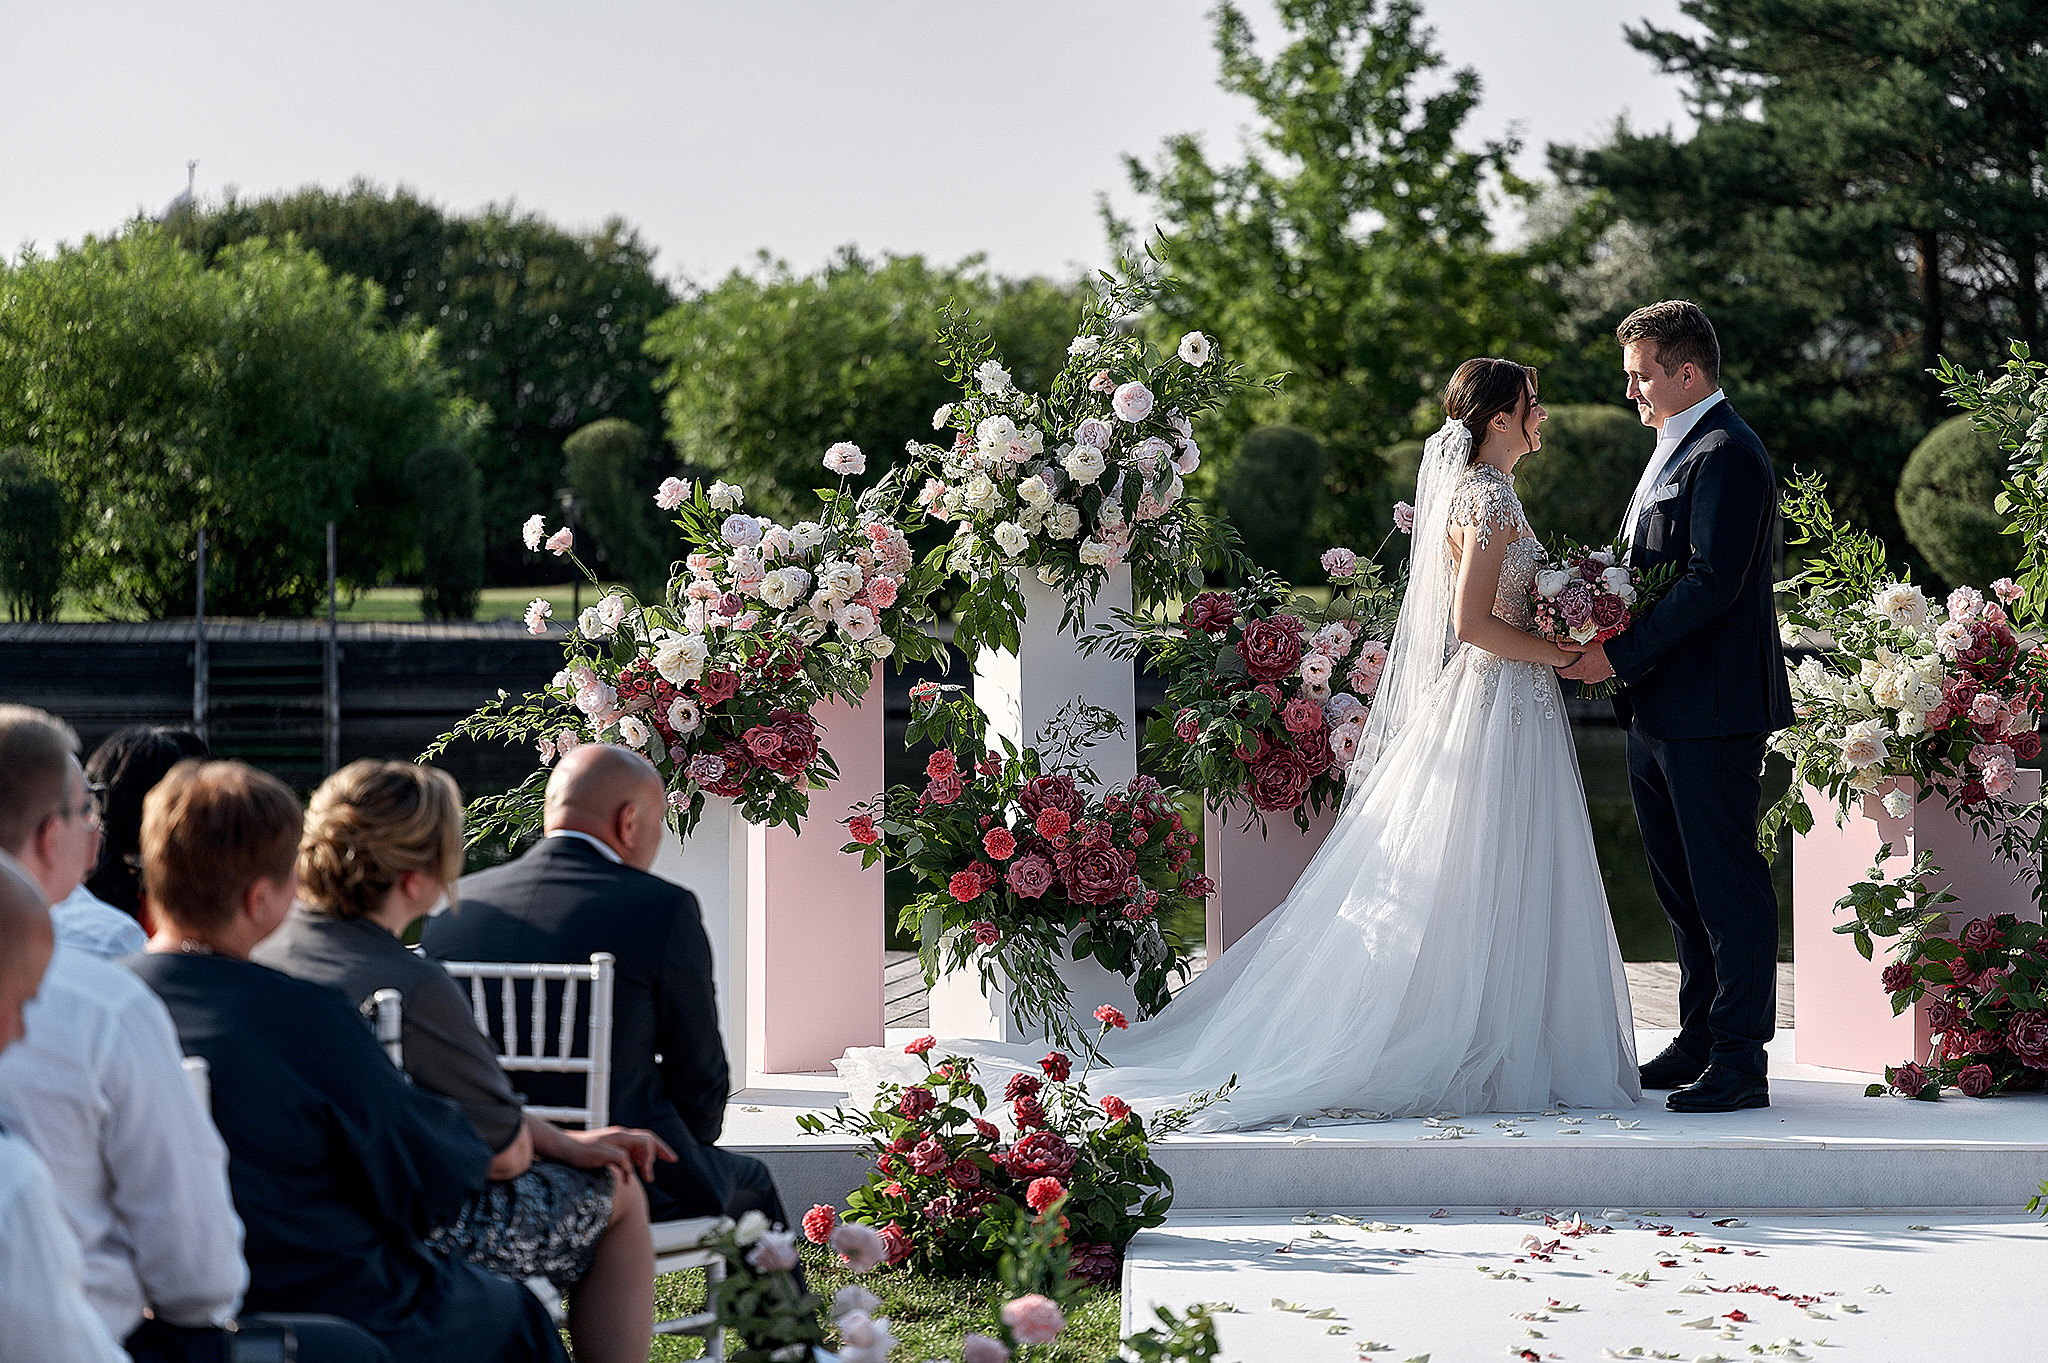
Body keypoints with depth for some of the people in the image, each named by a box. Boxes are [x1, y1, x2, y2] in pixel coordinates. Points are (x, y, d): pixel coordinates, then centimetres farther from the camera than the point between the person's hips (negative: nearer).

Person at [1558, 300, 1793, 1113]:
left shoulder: (1726, 456, -15)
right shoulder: (1675, 450, 18)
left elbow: (1711, 584, -22)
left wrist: (1620, 656, -21)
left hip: (1711, 710, -10)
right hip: (1659, 710, 10)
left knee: (1726, 881, -5)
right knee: (1680, 883, 15)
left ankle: (1740, 1062, -1)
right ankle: (1700, 1041, 24)